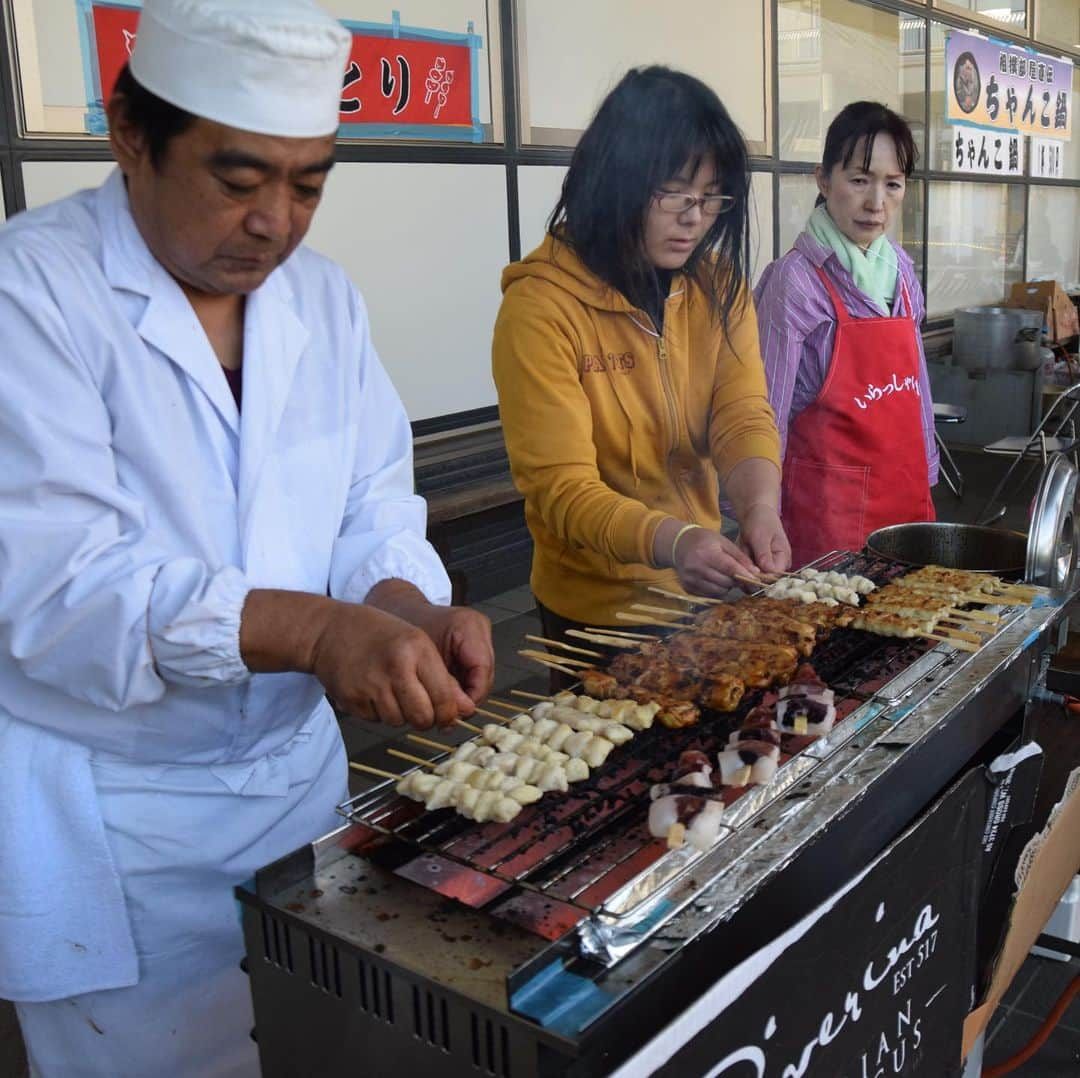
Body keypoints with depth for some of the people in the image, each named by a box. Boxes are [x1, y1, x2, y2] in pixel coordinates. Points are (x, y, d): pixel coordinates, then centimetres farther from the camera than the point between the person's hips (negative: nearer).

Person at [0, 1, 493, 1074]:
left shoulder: (321, 295, 4)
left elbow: (374, 504, 5)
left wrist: (405, 609, -17)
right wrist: (316, 630, -36)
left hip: (296, 771, 6)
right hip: (107, 820, -5)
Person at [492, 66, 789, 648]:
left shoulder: (719, 284, -3)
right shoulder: (540, 305, -21)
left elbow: (743, 415, -11)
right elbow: (560, 485, -24)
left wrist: (760, 503, -32)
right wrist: (670, 541, -40)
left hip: (701, 586, 6)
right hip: (597, 606, -5)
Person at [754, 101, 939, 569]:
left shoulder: (899, 267, 6)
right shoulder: (795, 281, -14)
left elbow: (915, 381, 14)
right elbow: (767, 416, -14)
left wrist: (927, 472, 15)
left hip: (908, 494, 7)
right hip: (830, 500, -6)